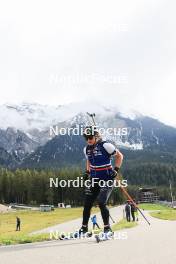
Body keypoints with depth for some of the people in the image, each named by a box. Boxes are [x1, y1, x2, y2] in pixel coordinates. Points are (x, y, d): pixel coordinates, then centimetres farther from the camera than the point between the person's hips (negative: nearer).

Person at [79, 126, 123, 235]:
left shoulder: (105, 146, -15)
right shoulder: (87, 149, 4)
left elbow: (120, 156, -5)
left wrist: (116, 170, -12)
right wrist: (87, 172, 14)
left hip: (107, 179, -6)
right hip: (94, 180, 6)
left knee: (101, 203, -15)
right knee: (87, 204, 5)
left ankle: (107, 228, 2)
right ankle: (84, 227, 20)